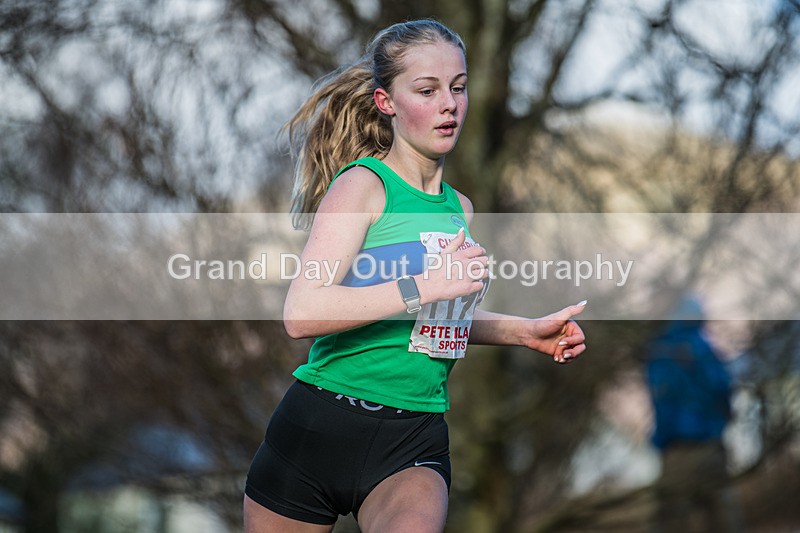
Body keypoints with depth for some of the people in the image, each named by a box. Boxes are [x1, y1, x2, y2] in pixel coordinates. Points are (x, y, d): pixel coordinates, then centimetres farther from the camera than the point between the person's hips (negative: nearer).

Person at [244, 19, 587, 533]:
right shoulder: (362, 184, -8)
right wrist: (425, 285, -23)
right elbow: (302, 313, -22)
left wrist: (525, 331, 16)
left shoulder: (460, 207, 12)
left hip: (412, 443, 3)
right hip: (318, 428, -3)